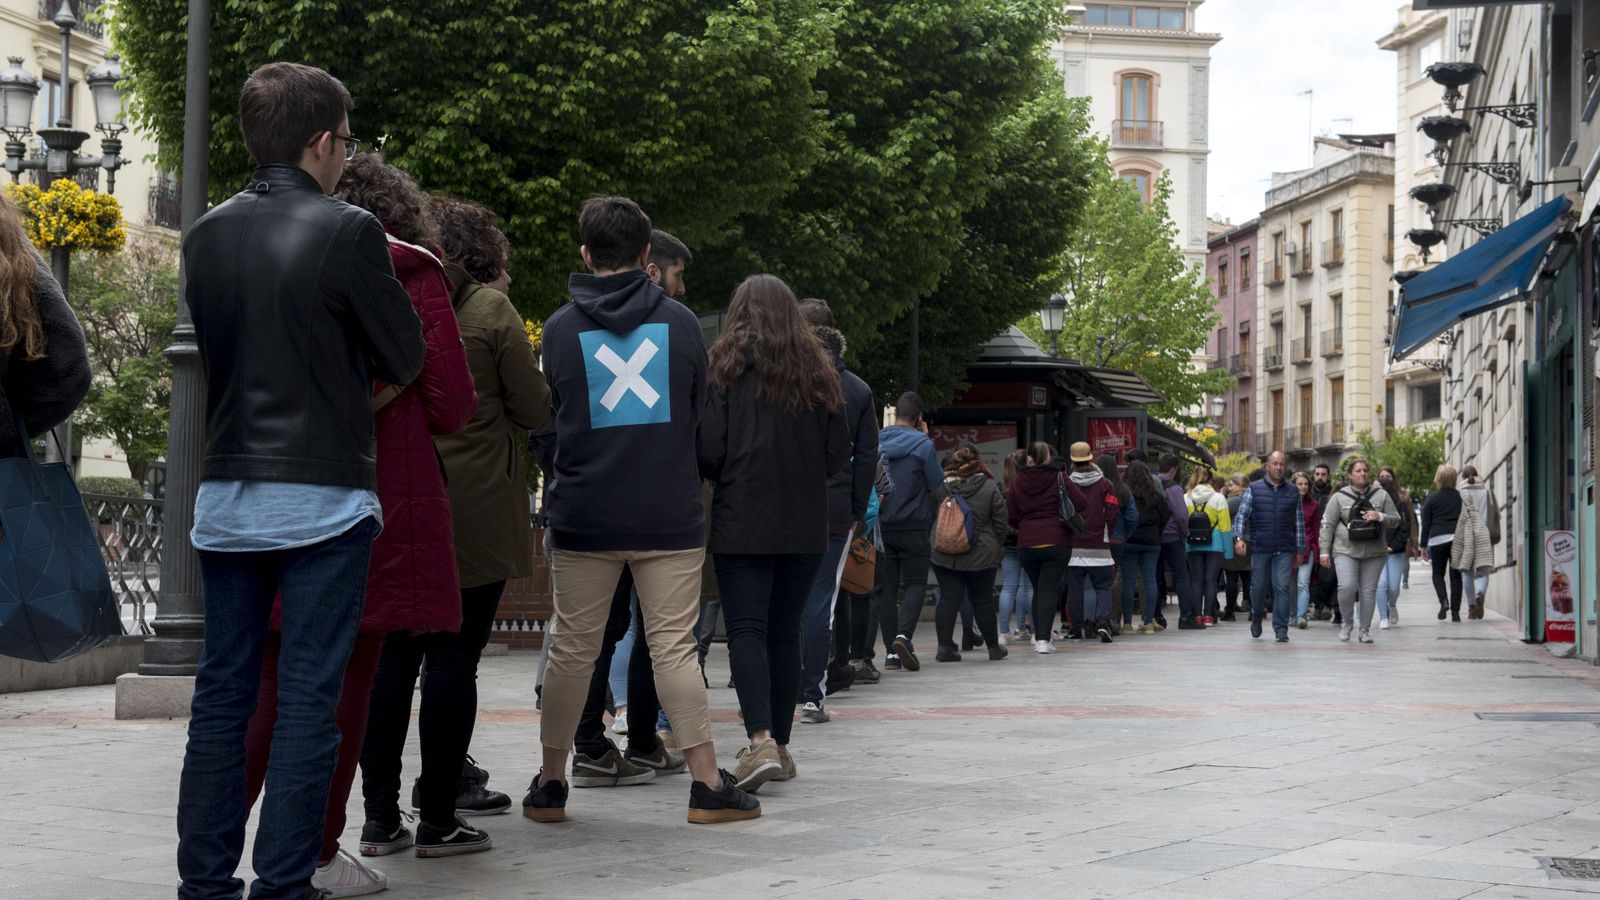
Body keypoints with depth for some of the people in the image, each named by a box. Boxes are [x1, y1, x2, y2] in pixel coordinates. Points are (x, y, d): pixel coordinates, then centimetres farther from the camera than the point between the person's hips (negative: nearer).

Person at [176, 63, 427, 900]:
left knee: (221, 691, 12)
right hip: (324, 494, -5)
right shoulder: (349, 232, -10)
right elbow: (405, 358, -3)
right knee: (308, 699, 1)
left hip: (225, 493, 5)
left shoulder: (206, 234, 6)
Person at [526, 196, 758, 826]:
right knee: (675, 648, 2)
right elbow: (699, 413, 11)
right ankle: (708, 783, 1)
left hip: (582, 516, 0)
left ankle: (551, 783, 15)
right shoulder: (681, 321, 1)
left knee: (572, 649, 7)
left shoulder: (560, 328, 0)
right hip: (670, 515, 0)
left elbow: (552, 417, 12)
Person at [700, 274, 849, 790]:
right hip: (805, 526, 4)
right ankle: (780, 744, 17)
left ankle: (761, 741, -21)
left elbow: (708, 447, -8)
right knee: (786, 631, 12)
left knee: (747, 629, -5)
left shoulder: (727, 365, -4)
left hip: (742, 522, -4)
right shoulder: (817, 371, 8)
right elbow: (839, 455, 9)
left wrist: (718, 478, 13)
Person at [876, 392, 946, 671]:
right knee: (914, 583, 3)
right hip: (912, 526, -3)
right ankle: (904, 635, -19)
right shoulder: (922, 444, -8)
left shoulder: (876, 442, 3)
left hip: (881, 525, 3)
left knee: (886, 587, 7)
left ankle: (891, 650, 5)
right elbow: (938, 487, 0)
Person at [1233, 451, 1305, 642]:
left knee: (1283, 588, -7)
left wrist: (1300, 550, 10)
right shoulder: (1254, 489, 5)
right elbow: (1242, 514, 1)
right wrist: (1239, 537, -14)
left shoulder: (1292, 492, 10)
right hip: (1259, 548, 0)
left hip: (1284, 550, 0)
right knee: (1258, 587, 7)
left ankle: (1281, 629, -4)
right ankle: (1257, 618, 33)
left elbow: (1299, 522, 12)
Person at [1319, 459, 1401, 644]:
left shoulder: (1381, 495, 8)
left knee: (1369, 591, 3)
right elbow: (1328, 525, 3)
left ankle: (1365, 630, 16)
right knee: (1347, 586, -17)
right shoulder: (1340, 497, 3)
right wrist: (1324, 551, -2)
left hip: (1374, 552, 2)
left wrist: (1380, 517, -11)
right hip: (1345, 551, -2)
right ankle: (1347, 622, 6)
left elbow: (1396, 519, 10)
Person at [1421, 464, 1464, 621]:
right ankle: (1455, 611, 1)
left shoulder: (1432, 499, 0)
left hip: (1438, 539, -2)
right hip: (1458, 538, 2)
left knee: (1438, 573, 11)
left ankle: (1443, 601, -15)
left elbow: (1426, 523, 1)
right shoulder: (1461, 497, 7)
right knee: (1455, 575, 6)